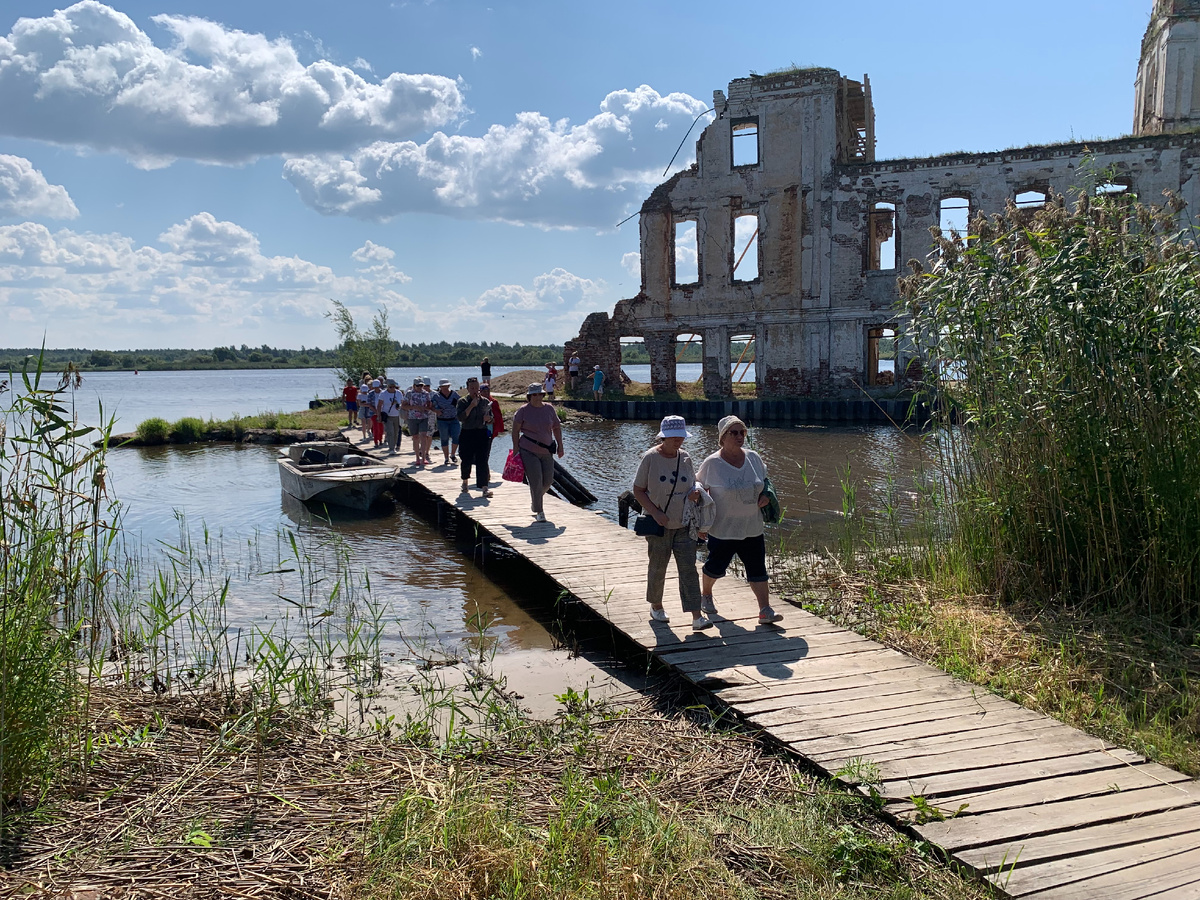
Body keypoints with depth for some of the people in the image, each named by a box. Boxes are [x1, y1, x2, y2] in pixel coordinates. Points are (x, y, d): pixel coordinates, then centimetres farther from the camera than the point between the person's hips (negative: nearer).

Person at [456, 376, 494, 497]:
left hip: (482, 434, 1)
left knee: (482, 460, -9)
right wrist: (471, 406, -17)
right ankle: (465, 482, 33)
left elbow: (490, 421, 14)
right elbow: (461, 418, -14)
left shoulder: (485, 401, 8)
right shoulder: (462, 401, 1)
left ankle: (484, 488, -13)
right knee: (466, 460, 5)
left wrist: (488, 418, -9)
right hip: (467, 434, -1)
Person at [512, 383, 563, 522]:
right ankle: (539, 512, 4)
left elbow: (557, 428, 14)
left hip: (546, 452, 4)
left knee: (548, 480, 6)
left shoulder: (549, 409, 6)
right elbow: (515, 430, -2)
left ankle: (536, 498, 37)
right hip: (528, 451, -4)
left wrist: (560, 446, 10)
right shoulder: (523, 411, -4)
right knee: (536, 482, -7)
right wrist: (516, 448, -6)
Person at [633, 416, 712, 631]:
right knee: (657, 567, 10)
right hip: (659, 524, -3)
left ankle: (697, 617, -6)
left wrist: (695, 493, -8)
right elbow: (638, 490, -7)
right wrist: (655, 512, -17)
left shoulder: (685, 458, 4)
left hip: (683, 523, 3)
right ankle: (656, 606, 33)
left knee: (688, 568, -3)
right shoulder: (650, 458, -9)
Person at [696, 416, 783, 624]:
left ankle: (765, 611, 5)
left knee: (757, 568, 2)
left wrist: (765, 495, -2)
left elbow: (764, 480, 19)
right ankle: (705, 595, 38)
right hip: (723, 528, -3)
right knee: (715, 567, 10)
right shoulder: (712, 464, -11)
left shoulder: (753, 458, 2)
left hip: (752, 527, 4)